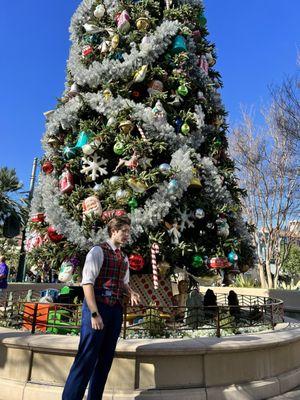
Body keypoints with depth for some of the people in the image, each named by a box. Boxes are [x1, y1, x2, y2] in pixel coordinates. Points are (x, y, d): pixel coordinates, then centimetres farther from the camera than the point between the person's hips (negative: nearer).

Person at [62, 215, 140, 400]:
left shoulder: (124, 258, 14)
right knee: (87, 358, -4)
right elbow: (87, 282, -15)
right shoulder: (98, 251, -8)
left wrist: (131, 292, 1)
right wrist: (94, 313, -21)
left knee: (106, 358, 14)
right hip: (97, 307, -7)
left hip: (116, 310, 8)